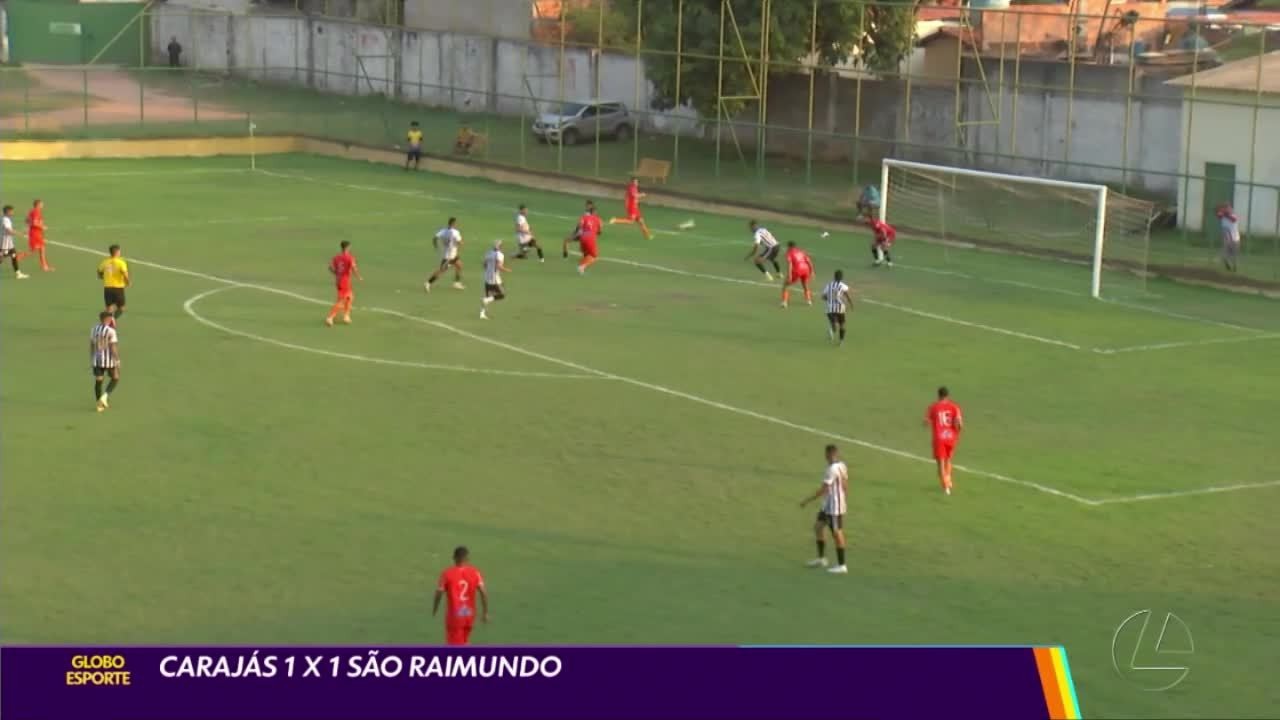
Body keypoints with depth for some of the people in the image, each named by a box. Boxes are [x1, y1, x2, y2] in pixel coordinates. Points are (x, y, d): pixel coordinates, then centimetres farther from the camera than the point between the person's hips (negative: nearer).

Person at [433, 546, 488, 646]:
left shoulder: (447, 573, -11)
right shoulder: (475, 572, -4)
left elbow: (439, 593, -8)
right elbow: (483, 593, -9)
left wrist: (434, 610, 8)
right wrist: (485, 612, -2)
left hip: (454, 616, -4)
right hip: (469, 615, 4)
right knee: (463, 643, 22)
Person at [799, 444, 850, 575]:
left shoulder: (833, 469, -24)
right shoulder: (842, 466, 4)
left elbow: (823, 490, -24)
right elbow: (845, 485, 14)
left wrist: (807, 501, -17)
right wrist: (845, 502, 26)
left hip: (834, 507, -10)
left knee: (837, 533, 0)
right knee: (818, 526, 18)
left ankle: (841, 565, 9)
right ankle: (821, 558, 25)